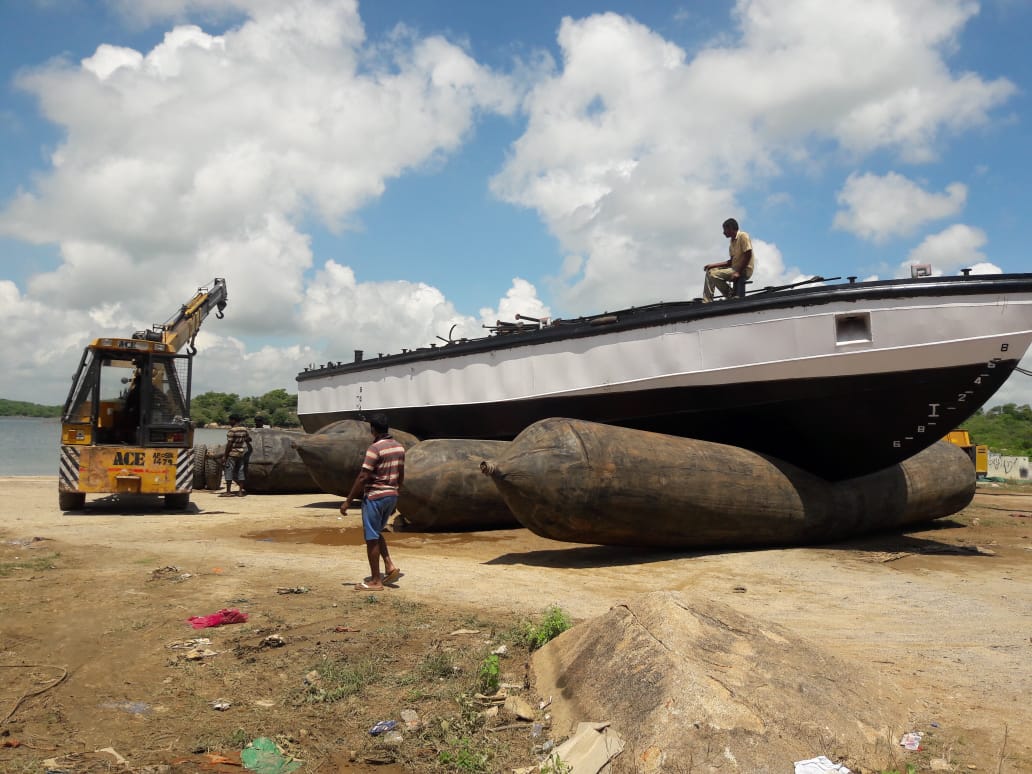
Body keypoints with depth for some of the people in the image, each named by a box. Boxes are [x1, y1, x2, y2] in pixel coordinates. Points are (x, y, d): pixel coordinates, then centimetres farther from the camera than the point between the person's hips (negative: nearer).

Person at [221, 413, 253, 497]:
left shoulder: (232, 430, -14)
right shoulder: (244, 429, 5)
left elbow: (229, 444, -16)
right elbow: (248, 439, 15)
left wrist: (225, 456, -12)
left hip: (232, 453, -7)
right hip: (241, 453, 7)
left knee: (229, 472, 0)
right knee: (240, 471, 10)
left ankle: (228, 492, 0)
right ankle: (241, 491, 12)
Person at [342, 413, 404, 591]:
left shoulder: (375, 448, -17)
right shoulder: (399, 447, 7)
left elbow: (363, 477, -19)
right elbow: (401, 477, 13)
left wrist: (347, 501, -14)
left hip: (374, 496, -8)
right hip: (392, 496, 8)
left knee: (372, 538, 2)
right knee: (376, 533, 23)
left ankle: (375, 581, 7)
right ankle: (390, 566, 10)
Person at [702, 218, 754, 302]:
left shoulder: (743, 236, -10)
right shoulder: (732, 241, 17)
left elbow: (748, 255, -17)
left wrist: (738, 272, -21)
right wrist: (713, 265, 9)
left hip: (744, 270, -9)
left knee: (713, 275, -19)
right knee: (710, 271, 6)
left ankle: (731, 294, -8)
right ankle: (706, 302, -2)